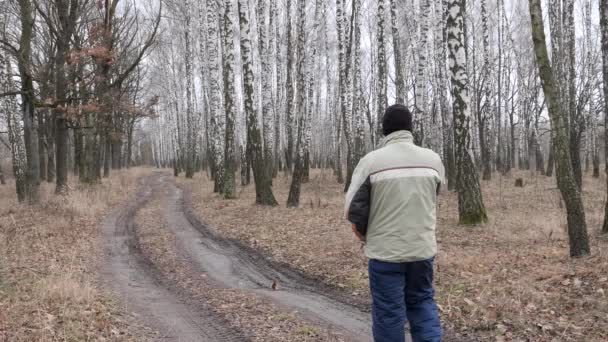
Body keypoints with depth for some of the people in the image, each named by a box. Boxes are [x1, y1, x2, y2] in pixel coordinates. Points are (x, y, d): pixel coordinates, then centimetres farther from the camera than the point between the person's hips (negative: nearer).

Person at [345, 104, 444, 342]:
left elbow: (353, 211, -7)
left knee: (389, 312, 7)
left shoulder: (371, 161, -11)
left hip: (385, 251, -3)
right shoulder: (433, 159, 0)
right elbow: (431, 202, 10)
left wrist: (366, 237, 10)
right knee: (422, 302, 20)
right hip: (423, 248, 3)